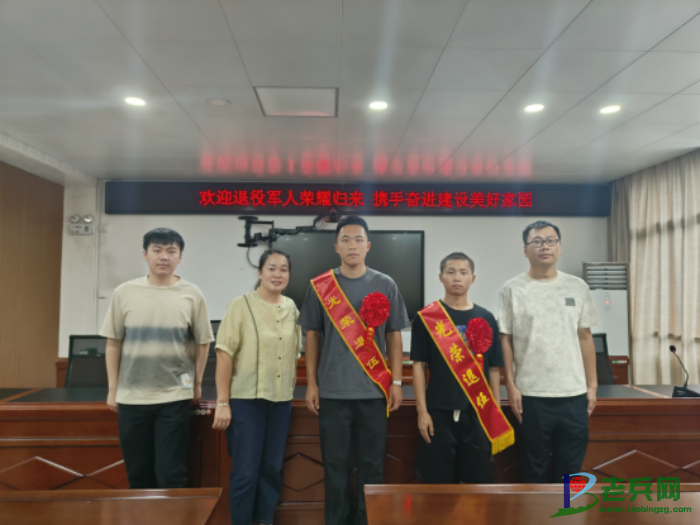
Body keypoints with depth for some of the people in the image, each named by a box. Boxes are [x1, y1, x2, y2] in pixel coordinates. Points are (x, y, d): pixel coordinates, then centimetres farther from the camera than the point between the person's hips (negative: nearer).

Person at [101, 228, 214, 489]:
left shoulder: (191, 294, -3)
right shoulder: (124, 292, 0)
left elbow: (202, 342, 4)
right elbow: (113, 343, 6)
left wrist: (196, 383, 5)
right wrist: (113, 389, 6)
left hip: (174, 397, -2)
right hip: (131, 397, 2)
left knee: (171, 475, 4)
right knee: (138, 474, 14)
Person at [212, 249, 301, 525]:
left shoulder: (292, 308, 6)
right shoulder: (241, 305, -8)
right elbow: (224, 354, -11)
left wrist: (291, 390, 11)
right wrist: (222, 402, -13)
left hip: (281, 400, 5)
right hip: (246, 399, -4)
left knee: (272, 469, 13)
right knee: (245, 472, 1)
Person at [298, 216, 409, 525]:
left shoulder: (385, 285, 3)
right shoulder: (320, 287, 2)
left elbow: (394, 336, 5)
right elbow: (312, 337, 5)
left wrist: (396, 382, 0)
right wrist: (311, 384, 1)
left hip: (374, 390, 0)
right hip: (332, 390, 0)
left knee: (371, 463, 9)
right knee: (335, 463, 9)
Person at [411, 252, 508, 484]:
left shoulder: (486, 318, 6)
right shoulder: (427, 316, -2)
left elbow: (493, 369, 8)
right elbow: (419, 365, -3)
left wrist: (497, 412, 6)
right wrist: (422, 411, -8)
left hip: (478, 411, 3)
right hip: (440, 411, -2)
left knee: (480, 478, 11)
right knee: (438, 480, 8)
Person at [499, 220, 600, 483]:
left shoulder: (577, 287, 6)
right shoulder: (512, 289, -3)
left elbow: (585, 337, 9)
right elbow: (505, 340, -3)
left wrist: (592, 384, 6)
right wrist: (511, 386, -7)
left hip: (574, 393, 3)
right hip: (531, 394, -2)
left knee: (571, 468, 14)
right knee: (534, 467, 11)